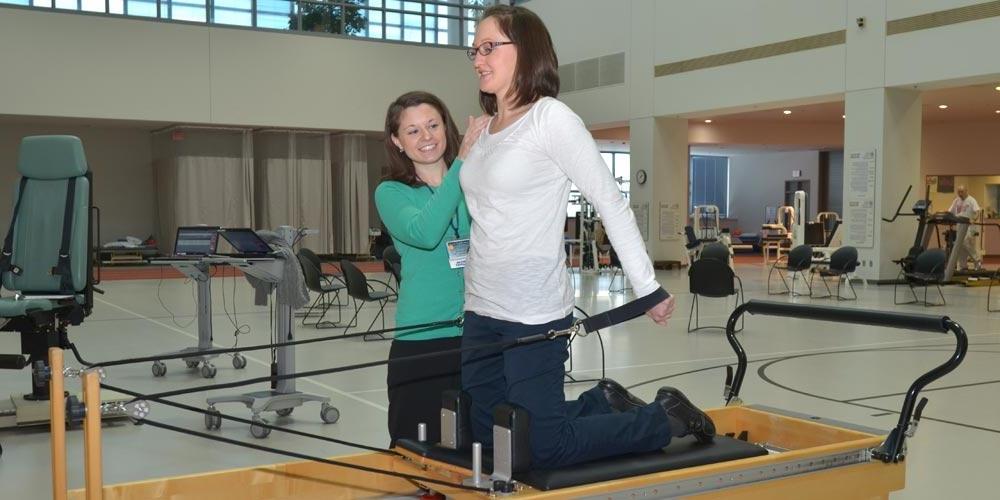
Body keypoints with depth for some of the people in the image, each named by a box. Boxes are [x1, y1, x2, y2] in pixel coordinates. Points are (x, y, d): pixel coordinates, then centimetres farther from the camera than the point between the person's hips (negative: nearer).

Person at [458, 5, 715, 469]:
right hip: (481, 310, 8)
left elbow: (611, 202, -12)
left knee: (545, 449, 0)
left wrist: (648, 287, -13)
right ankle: (602, 402, 30)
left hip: (534, 313, -8)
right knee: (487, 439, 13)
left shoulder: (551, 118, -11)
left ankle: (667, 417, 20)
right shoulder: (485, 129, 11)